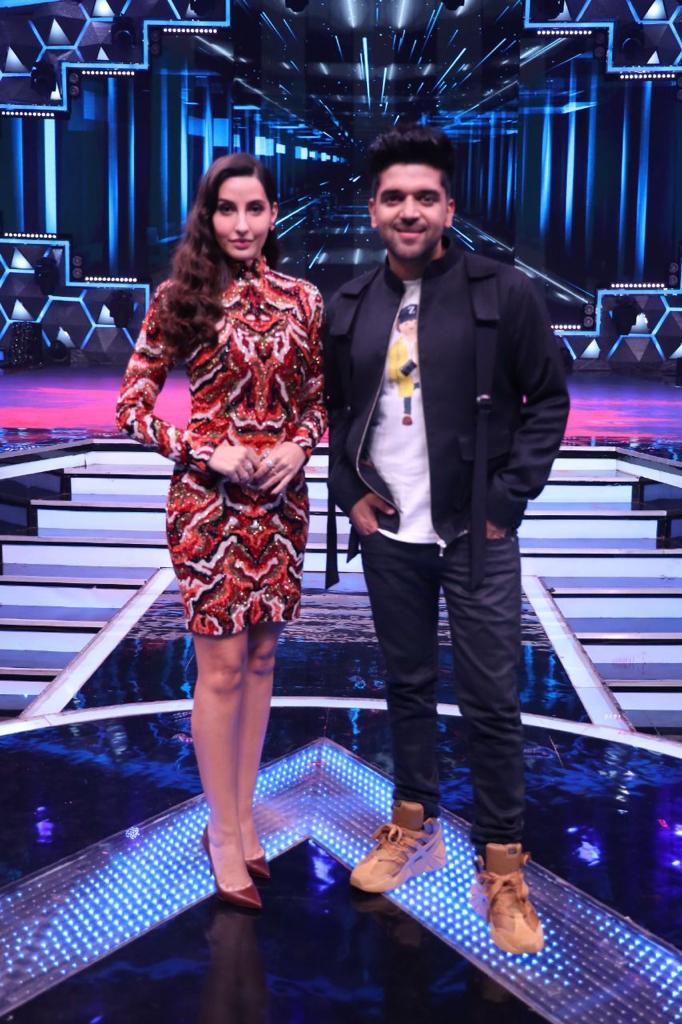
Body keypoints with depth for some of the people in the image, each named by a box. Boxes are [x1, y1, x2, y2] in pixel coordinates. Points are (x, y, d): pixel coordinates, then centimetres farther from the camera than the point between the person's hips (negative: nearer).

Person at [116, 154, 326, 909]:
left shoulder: (302, 300, 5)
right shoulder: (179, 297, -4)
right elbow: (130, 406, -2)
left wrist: (298, 447, -8)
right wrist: (207, 452, -15)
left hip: (281, 498, 4)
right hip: (208, 500, -3)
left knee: (260, 659, 11)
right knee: (221, 665, 1)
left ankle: (242, 817, 28)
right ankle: (224, 833, 20)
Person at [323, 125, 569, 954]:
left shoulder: (503, 294, -6)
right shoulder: (349, 307, 6)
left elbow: (549, 399, -2)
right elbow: (335, 408, 15)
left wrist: (509, 498, -9)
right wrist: (350, 491, 3)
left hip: (475, 535, -3)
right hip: (388, 533, 4)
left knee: (492, 701, 1)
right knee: (407, 684, 15)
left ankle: (502, 869, 17)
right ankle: (414, 829, 33)